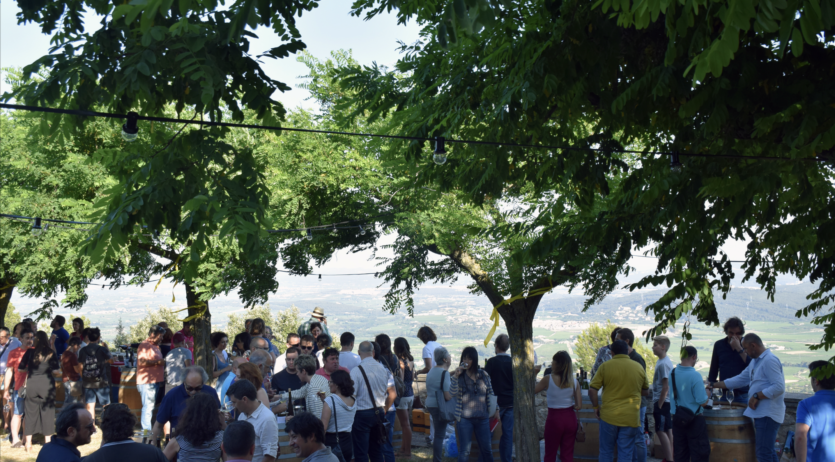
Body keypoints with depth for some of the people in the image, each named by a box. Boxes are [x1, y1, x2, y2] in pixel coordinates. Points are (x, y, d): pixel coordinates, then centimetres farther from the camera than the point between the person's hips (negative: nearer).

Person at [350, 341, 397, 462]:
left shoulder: (356, 371, -15)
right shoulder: (383, 369, 2)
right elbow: (393, 394, 7)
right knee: (376, 452, 18)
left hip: (362, 415, -5)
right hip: (379, 414, 5)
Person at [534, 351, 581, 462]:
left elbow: (532, 391, 1)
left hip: (554, 418, -3)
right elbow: (579, 406, -3)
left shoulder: (548, 379, -11)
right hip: (570, 418, 3)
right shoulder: (574, 382, -2)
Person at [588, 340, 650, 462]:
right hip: (630, 417, 1)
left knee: (606, 452, 12)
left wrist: (596, 407, 6)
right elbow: (646, 391, 15)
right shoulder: (638, 367, 3)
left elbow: (592, 390, -8)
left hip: (609, 415, -1)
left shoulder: (605, 366, -5)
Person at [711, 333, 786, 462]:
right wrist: (714, 386, 20)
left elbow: (779, 387, -22)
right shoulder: (755, 361, 18)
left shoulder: (770, 360, -14)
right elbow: (741, 379, 23)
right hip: (760, 413, 10)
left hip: (768, 414, -10)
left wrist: (757, 396, -19)